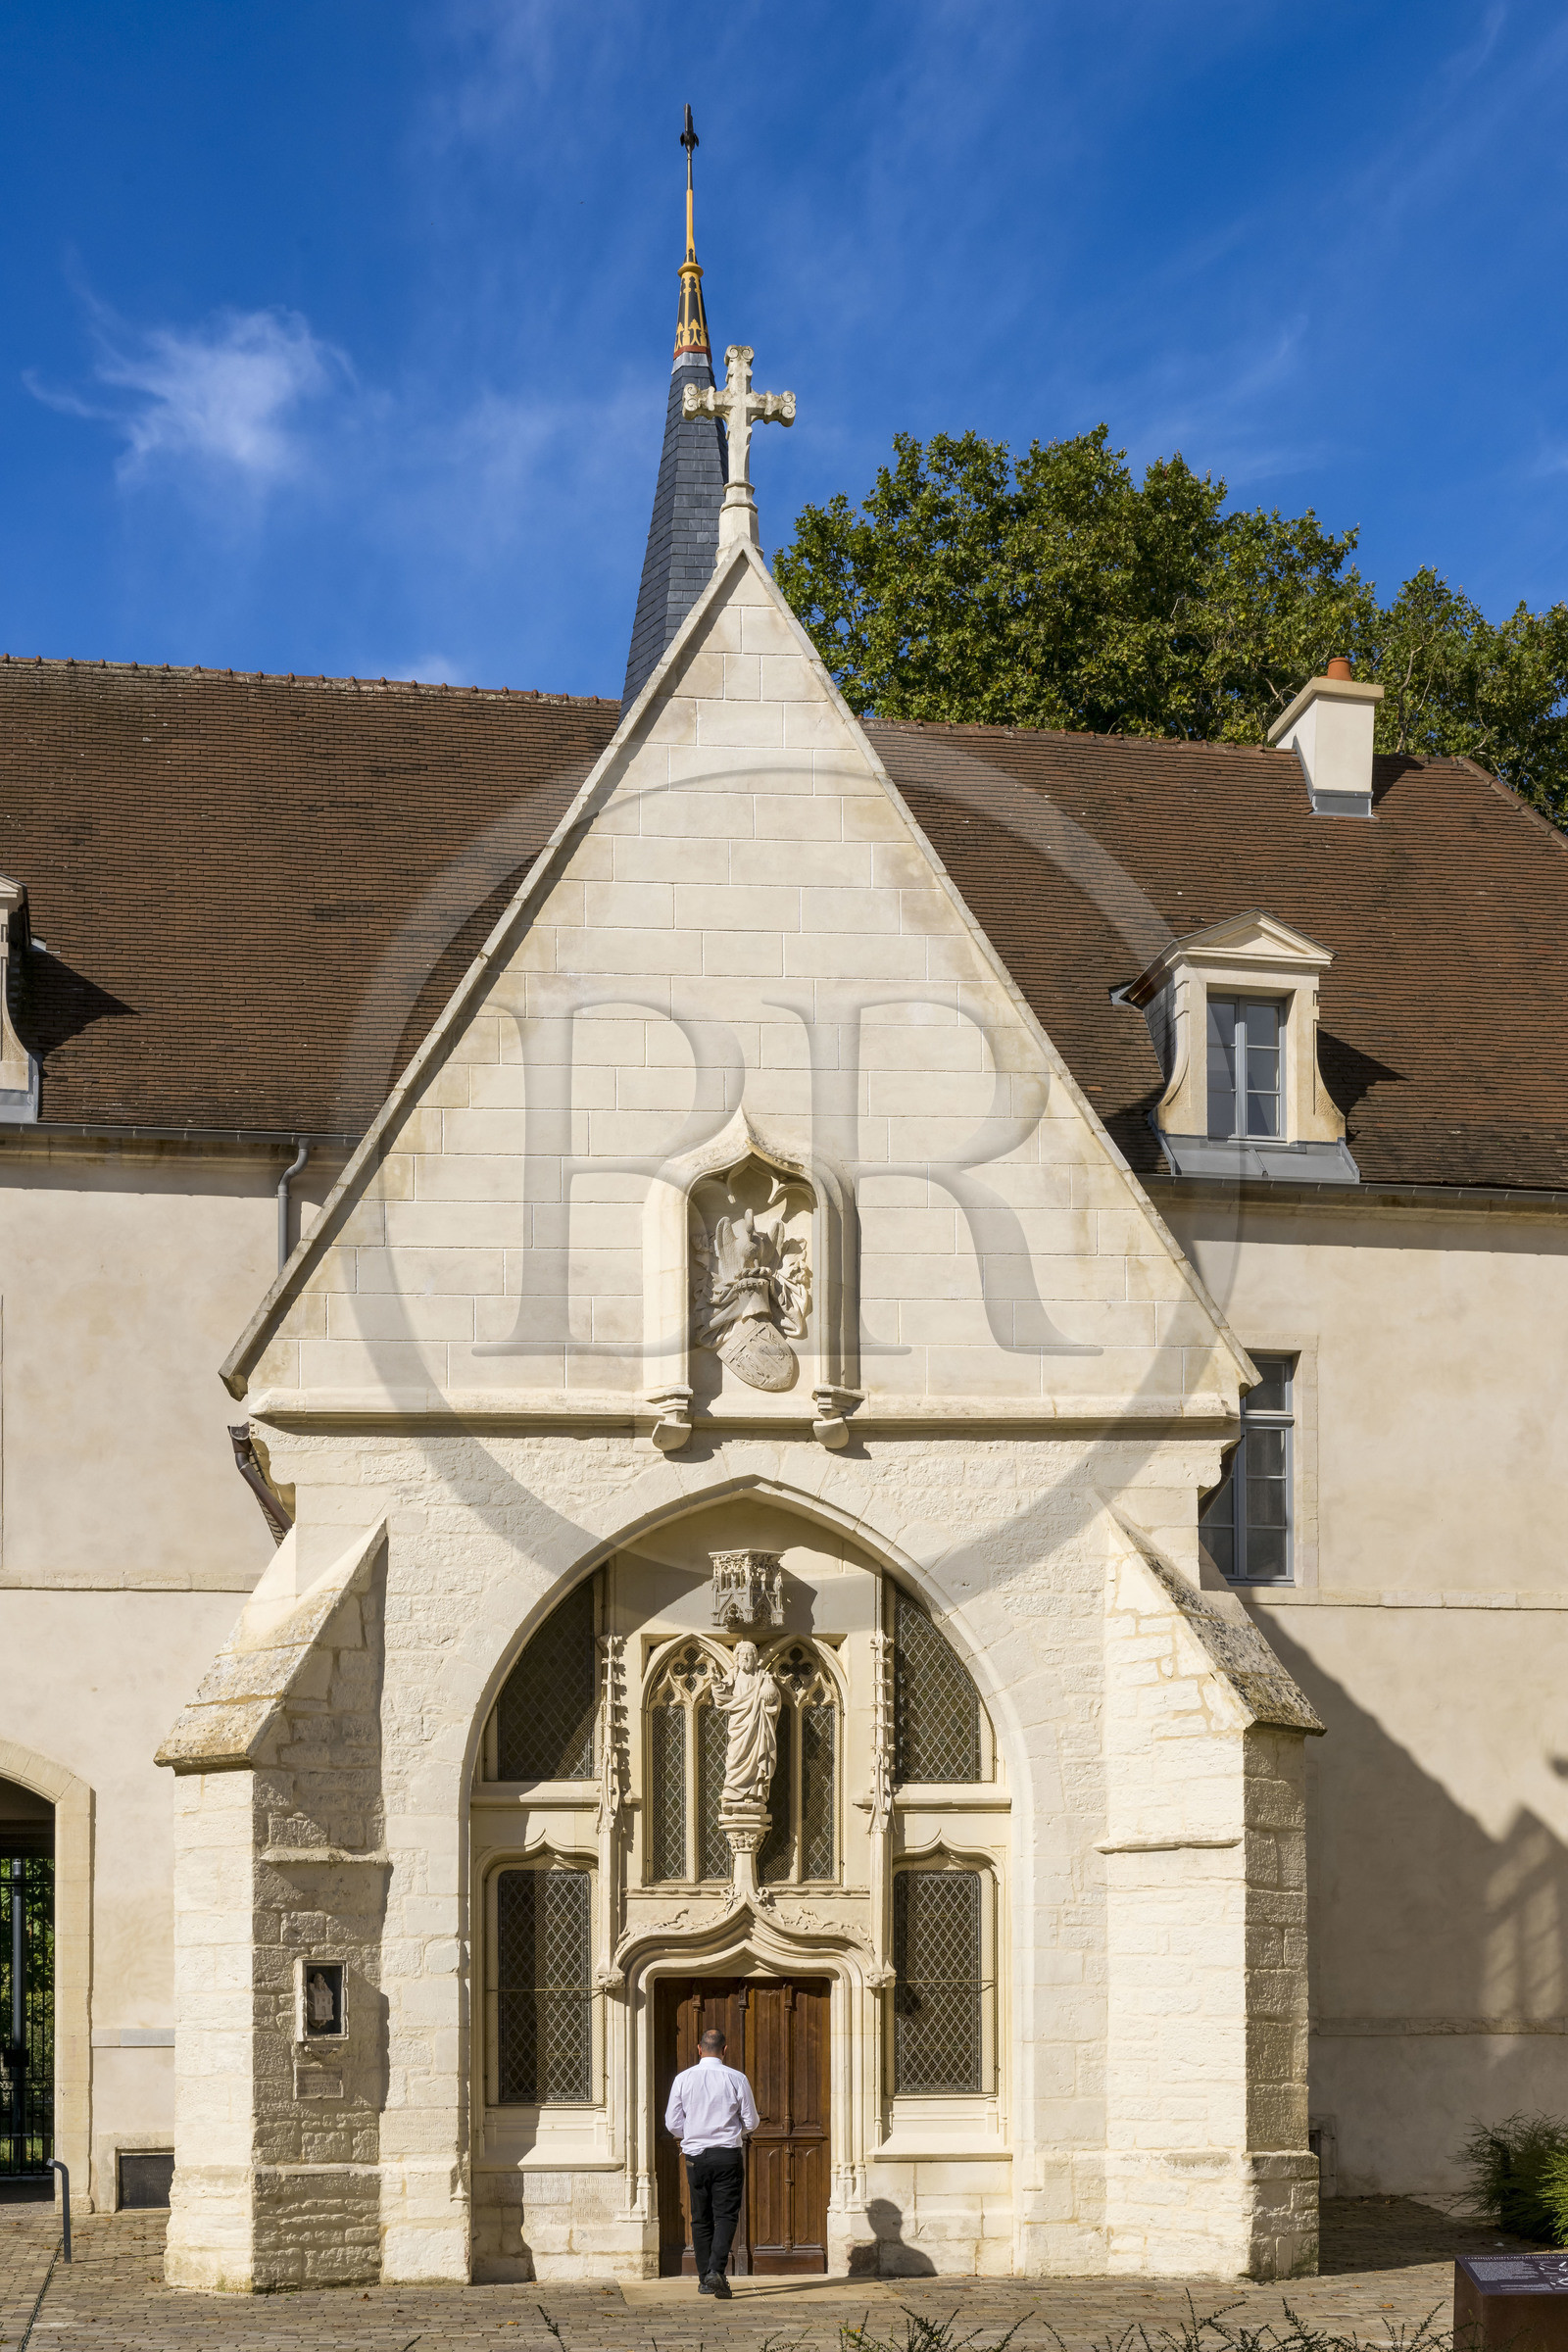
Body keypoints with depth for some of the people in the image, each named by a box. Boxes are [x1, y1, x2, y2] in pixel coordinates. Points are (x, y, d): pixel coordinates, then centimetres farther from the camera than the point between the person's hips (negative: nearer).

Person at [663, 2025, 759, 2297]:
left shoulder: (683, 2079, -2)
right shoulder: (737, 2079, -6)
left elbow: (672, 2123, 2)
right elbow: (751, 2122, 0)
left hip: (695, 2155, 2)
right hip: (728, 2154, -2)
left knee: (701, 2218, 11)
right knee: (726, 2216, 0)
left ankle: (704, 2279, 14)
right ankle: (716, 2271, -17)